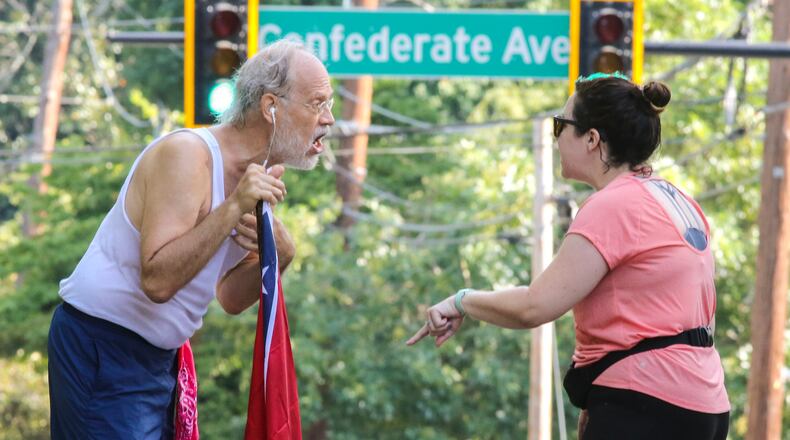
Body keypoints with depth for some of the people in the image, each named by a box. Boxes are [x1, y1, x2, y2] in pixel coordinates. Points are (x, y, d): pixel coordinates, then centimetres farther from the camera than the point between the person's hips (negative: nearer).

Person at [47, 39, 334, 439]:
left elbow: (230, 299, 10)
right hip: (103, 349, -9)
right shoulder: (187, 155, -21)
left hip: (159, 356, 9)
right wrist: (234, 209, -33)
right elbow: (158, 281, -30)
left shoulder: (260, 176, 5)